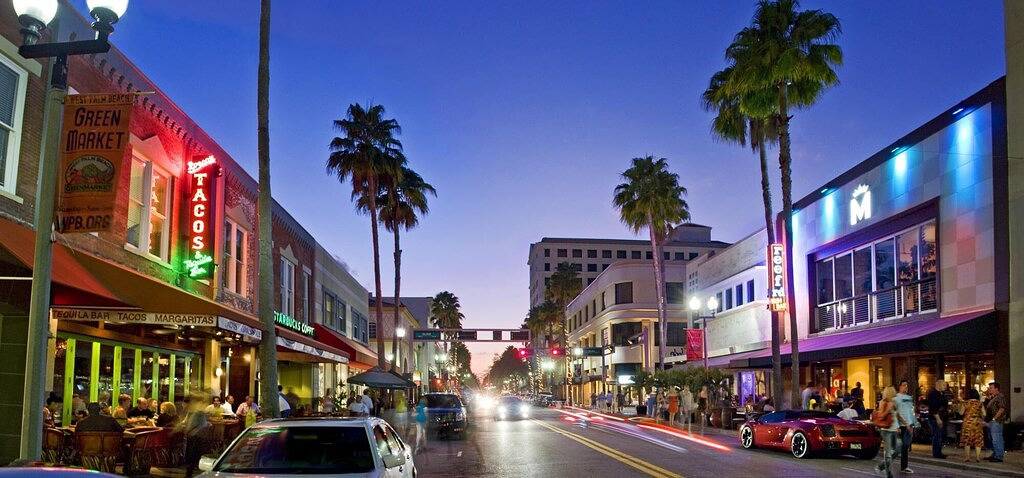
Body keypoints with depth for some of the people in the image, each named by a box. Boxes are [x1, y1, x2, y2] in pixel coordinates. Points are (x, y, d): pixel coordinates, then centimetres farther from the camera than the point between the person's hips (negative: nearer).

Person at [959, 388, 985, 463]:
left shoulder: (966, 403, -5)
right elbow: (984, 414, -2)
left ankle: (967, 458, 4)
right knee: (978, 441, 8)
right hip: (977, 423, 1)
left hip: (967, 423, -1)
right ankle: (977, 458, 5)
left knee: (967, 441, 5)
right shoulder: (979, 403, -2)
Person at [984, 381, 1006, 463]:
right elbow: (987, 407, 22)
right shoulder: (992, 397, 18)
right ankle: (994, 455, 24)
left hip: (996, 422, -10)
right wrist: (988, 396, 13)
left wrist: (994, 418, -19)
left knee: (996, 439, -8)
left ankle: (999, 457, -5)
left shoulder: (1000, 397, -12)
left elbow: (1002, 409, -20)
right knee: (992, 439, 16)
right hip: (991, 421, 10)